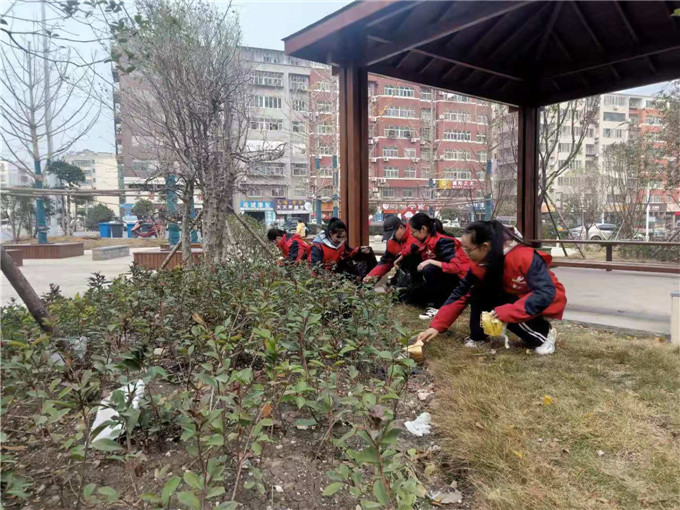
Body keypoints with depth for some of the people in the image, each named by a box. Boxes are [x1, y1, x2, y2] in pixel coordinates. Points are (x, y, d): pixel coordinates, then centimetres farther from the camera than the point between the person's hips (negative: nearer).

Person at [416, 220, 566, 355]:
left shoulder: (524, 257, -33)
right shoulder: (480, 264, -13)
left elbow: (546, 294, -37)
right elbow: (461, 293, -11)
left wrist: (507, 311, -44)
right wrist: (437, 326, -19)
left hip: (547, 300, -5)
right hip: (515, 297, 6)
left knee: (506, 314, -30)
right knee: (478, 293, -17)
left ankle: (545, 333, -6)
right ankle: (478, 336, -1)